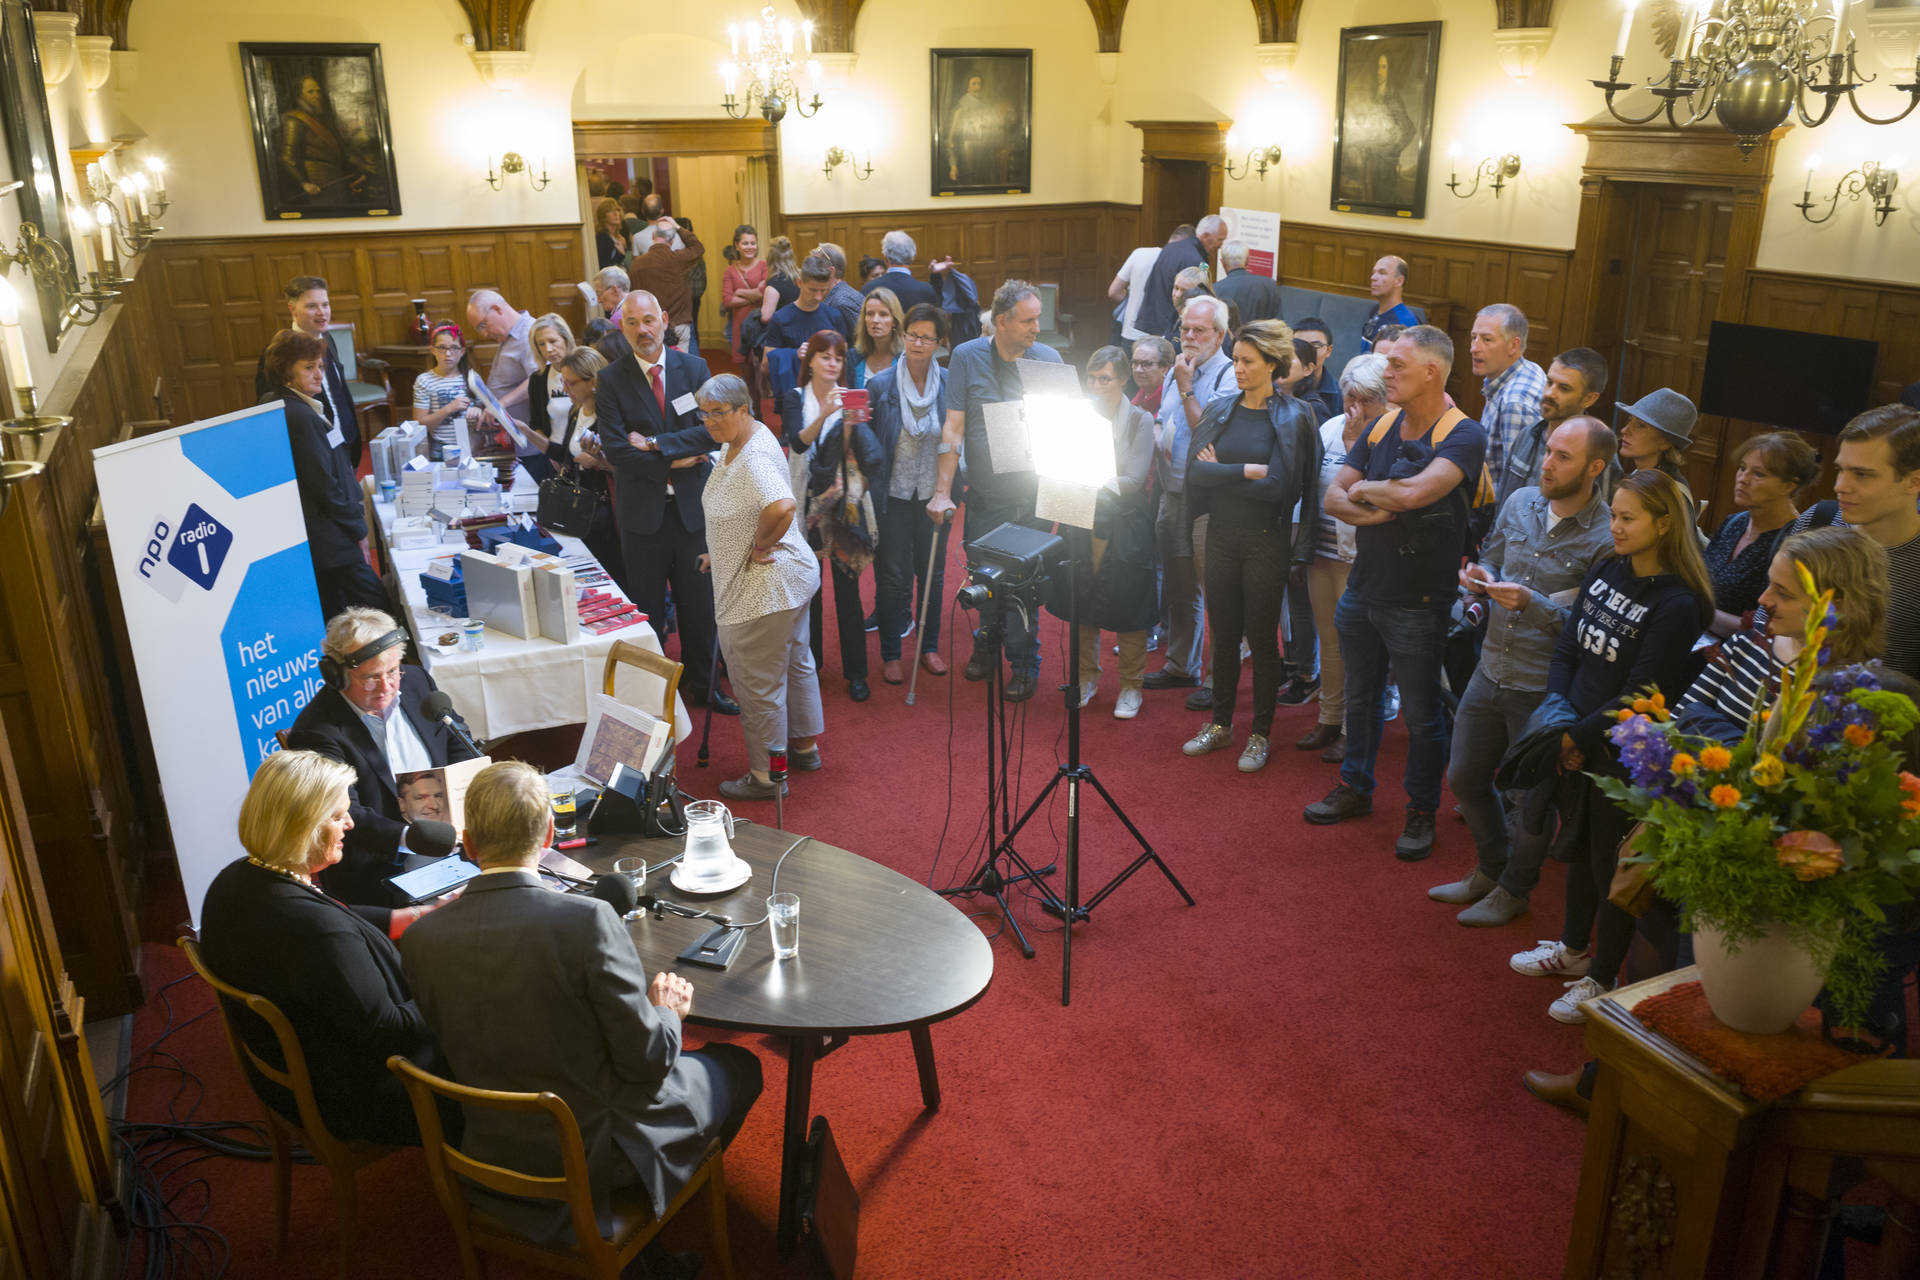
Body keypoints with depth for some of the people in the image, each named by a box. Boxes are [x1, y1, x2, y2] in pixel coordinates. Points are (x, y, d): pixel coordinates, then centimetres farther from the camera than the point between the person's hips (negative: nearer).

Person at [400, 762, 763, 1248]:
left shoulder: (418, 940, -11)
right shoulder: (588, 919, -27)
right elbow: (646, 1059, -21)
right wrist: (667, 1013, 1)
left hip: (491, 1158, 6)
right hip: (595, 1157, -6)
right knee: (736, 1065, 20)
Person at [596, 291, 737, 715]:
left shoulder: (694, 368, 1)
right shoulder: (610, 381, -3)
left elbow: (710, 431, -10)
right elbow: (614, 449, -12)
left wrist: (655, 444, -16)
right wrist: (674, 460, -14)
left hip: (692, 506, 1)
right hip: (642, 510, -1)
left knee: (699, 604, 12)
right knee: (647, 608, 8)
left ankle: (702, 686, 28)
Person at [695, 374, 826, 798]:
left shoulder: (755, 457, -25)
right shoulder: (734, 443, 8)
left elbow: (781, 508, -44)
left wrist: (760, 545, -27)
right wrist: (722, 553, 17)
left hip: (766, 585, -11)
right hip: (792, 576, 11)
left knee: (758, 683, 0)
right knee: (794, 663, 24)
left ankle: (765, 776, 13)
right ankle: (804, 747, 41)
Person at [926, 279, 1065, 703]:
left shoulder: (1048, 359, -2)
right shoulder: (966, 357, -4)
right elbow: (953, 429, -5)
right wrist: (942, 491, -9)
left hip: (1033, 496, 0)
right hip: (985, 497, 0)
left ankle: (1024, 664, 21)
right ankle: (986, 645, 37)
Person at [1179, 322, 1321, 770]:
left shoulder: (1293, 417, -8)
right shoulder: (1220, 410, 5)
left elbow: (1279, 486, -16)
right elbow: (1195, 472, -7)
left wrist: (1221, 472, -9)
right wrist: (1247, 471, -17)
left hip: (1266, 542, -4)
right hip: (1222, 535, 4)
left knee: (1261, 636, 4)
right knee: (1223, 632, 11)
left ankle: (1260, 734, 18)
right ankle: (1220, 724, 26)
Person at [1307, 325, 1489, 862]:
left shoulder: (1463, 435, -16)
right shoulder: (1381, 426, 5)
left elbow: (1415, 492, -32)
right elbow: (1333, 497, 2)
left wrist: (1364, 489, -13)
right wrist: (1377, 510, -18)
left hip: (1417, 603, -6)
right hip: (1361, 590, 7)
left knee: (1421, 714, 7)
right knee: (1360, 697, 21)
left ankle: (1421, 811, 23)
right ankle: (1355, 787, 38)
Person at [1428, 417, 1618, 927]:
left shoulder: (1607, 539, -18)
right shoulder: (1521, 503, 1)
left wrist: (1533, 604, -29)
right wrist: (1479, 580, -7)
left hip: (1543, 689, -6)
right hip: (1491, 670, 6)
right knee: (1464, 778, 18)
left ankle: (1513, 891, 33)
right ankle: (1490, 869, 41)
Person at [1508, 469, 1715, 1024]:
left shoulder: (1677, 605, -19)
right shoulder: (1604, 572, 2)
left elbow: (1639, 697, -19)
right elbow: (1566, 652, 4)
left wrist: (1579, 736, -17)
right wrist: (1560, 720, -8)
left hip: (1624, 757, -7)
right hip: (1577, 741, 7)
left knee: (1611, 863, 7)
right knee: (1579, 845, 22)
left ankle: (1602, 979, 25)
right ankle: (1573, 950, 42)